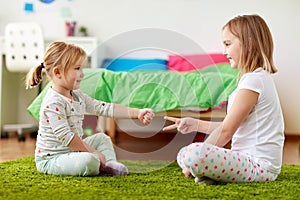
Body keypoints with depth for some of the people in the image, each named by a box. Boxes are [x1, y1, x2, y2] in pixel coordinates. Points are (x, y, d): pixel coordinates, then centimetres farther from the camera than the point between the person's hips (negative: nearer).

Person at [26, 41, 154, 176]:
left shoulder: (77, 96, 7)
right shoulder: (53, 103, -22)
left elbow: (104, 108, 6)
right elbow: (66, 137, -27)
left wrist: (136, 113, -1)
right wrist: (93, 152, -22)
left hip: (72, 150, 10)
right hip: (51, 159, -10)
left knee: (101, 138, 19)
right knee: (89, 161, -33)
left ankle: (110, 164, -1)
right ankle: (100, 165, -3)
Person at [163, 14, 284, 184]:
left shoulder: (253, 80, -14)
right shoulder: (260, 78, 19)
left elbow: (226, 131, -15)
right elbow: (234, 128, 19)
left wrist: (195, 161, -8)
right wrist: (196, 125, 14)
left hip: (260, 164, -11)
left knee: (194, 154, -35)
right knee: (182, 154, 17)